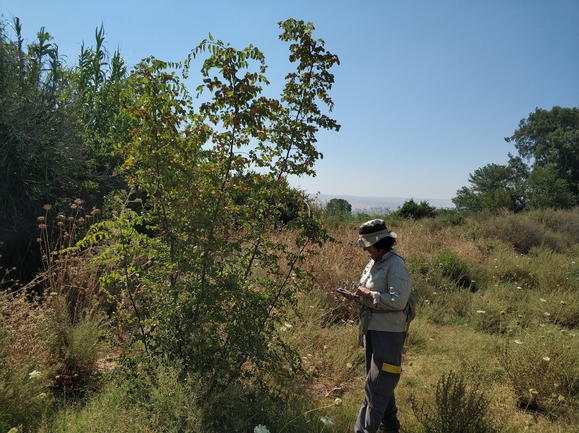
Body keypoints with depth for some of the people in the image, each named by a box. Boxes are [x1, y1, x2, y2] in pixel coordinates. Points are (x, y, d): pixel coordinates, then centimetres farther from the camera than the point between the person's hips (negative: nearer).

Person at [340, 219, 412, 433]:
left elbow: (398, 301, -26)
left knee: (377, 386, -2)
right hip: (371, 330, 10)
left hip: (388, 333, -9)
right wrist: (358, 296, 0)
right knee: (381, 383, 20)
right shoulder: (373, 263, 10)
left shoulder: (395, 265, -18)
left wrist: (368, 294, -20)